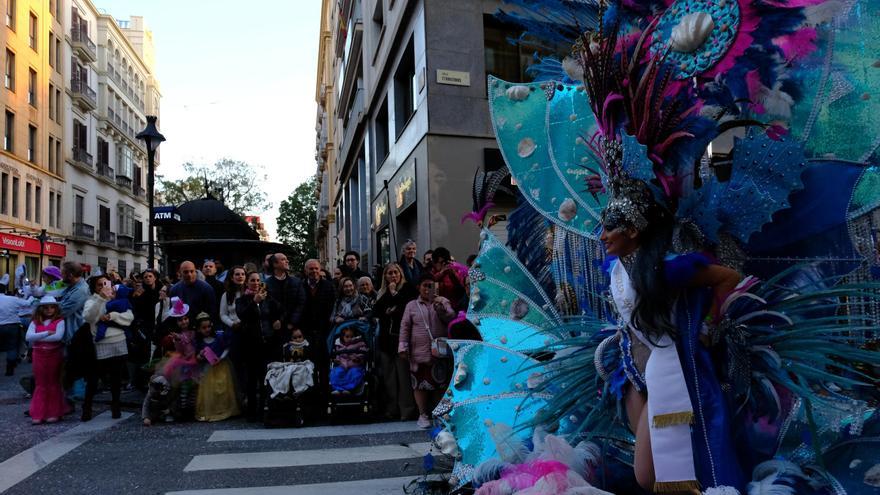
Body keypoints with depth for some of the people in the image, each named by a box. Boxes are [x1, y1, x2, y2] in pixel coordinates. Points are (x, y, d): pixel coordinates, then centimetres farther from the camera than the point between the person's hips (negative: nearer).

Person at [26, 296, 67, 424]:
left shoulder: (59, 321, -3)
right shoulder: (35, 322, 6)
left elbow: (58, 336, -19)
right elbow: (28, 337, -9)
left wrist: (38, 338, -12)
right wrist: (47, 333, -17)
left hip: (55, 355, -2)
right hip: (39, 355, 3)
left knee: (53, 383, 7)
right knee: (40, 384, 8)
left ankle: (53, 413, 15)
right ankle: (38, 414, 12)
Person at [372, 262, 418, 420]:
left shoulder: (408, 288, 2)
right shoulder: (383, 292, 16)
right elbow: (376, 311, 2)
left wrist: (394, 311, -4)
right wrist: (389, 293, -1)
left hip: (402, 337, -5)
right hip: (386, 338, 5)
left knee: (404, 374, -8)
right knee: (389, 376, 6)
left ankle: (407, 410, -3)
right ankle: (392, 409, 13)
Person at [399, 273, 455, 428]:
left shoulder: (443, 302, 8)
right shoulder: (412, 305, 7)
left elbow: (451, 318, -4)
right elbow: (405, 327, 3)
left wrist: (441, 310, -22)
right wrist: (403, 347, -4)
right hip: (419, 352, 0)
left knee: (440, 383, 5)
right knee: (420, 383, 3)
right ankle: (423, 414, 15)